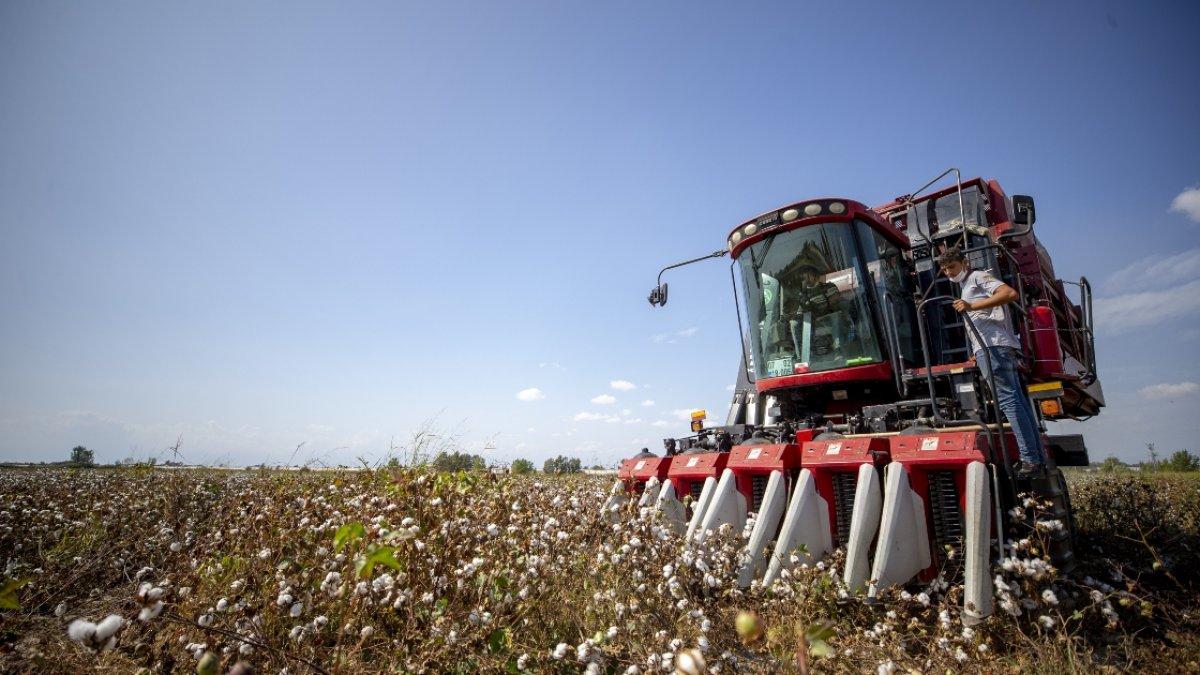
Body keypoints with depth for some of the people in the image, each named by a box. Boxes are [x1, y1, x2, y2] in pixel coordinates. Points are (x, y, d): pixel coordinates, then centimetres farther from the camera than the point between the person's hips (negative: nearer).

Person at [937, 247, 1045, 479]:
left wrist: (972, 307, -22)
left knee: (1008, 400, -14)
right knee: (1018, 402, 7)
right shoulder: (967, 286, 30)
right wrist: (977, 354, 23)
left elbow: (1010, 293, -15)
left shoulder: (978, 276, 3)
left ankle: (1030, 460, -15)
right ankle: (1038, 459, 10)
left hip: (992, 346, -10)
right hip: (989, 348, 10)